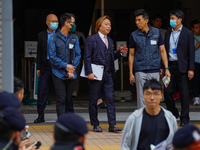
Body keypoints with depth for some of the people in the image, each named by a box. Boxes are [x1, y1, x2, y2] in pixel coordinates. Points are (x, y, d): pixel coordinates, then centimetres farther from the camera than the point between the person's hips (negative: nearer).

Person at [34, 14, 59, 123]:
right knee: (42, 91, 0)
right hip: (45, 66, 2)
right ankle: (40, 116, 7)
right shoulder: (41, 35, 10)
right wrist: (38, 68, 8)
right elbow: (39, 52, 12)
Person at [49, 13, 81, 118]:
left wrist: (72, 68, -5)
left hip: (71, 74, 4)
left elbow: (78, 55, 8)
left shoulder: (74, 38, 11)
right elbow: (52, 57, -6)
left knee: (68, 99, 7)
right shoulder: (54, 38, -2)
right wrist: (65, 66, -12)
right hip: (59, 74, -4)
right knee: (61, 99, -10)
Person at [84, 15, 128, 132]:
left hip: (108, 74, 5)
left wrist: (119, 52, 3)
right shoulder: (91, 39, -2)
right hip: (96, 74, -5)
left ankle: (112, 125, -1)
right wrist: (89, 73, -15)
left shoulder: (110, 41, 18)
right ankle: (96, 125, 12)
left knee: (110, 99, -1)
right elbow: (87, 58, -6)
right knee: (94, 100, 3)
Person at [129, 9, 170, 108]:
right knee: (141, 97, -2)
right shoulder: (134, 35, 3)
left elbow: (162, 51, 8)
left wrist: (166, 69, 2)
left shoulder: (156, 32, 4)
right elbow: (131, 55, 8)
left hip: (154, 70, 1)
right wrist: (131, 73, 4)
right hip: (140, 71, -1)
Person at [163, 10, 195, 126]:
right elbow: (165, 50, 15)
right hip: (170, 65, 4)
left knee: (184, 93, -1)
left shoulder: (188, 34, -2)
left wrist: (191, 69, -10)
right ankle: (173, 114, 23)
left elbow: (191, 52, -4)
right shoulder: (168, 33, 12)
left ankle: (184, 119, 7)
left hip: (182, 67, -4)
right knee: (167, 91, 3)